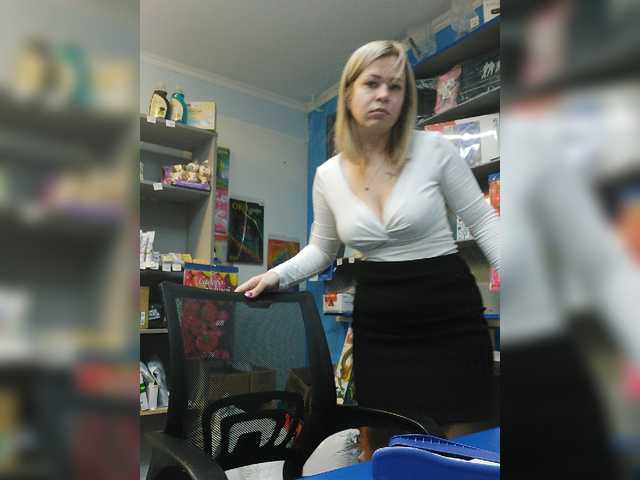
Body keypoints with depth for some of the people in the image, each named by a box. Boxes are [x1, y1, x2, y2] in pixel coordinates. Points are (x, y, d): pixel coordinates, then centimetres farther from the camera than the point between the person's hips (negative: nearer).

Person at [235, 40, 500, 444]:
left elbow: (482, 220, -2)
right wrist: (277, 275, -3)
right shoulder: (328, 175, 0)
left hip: (448, 313, -2)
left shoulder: (434, 148, -8)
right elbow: (321, 250, 12)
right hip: (379, 325, 3)